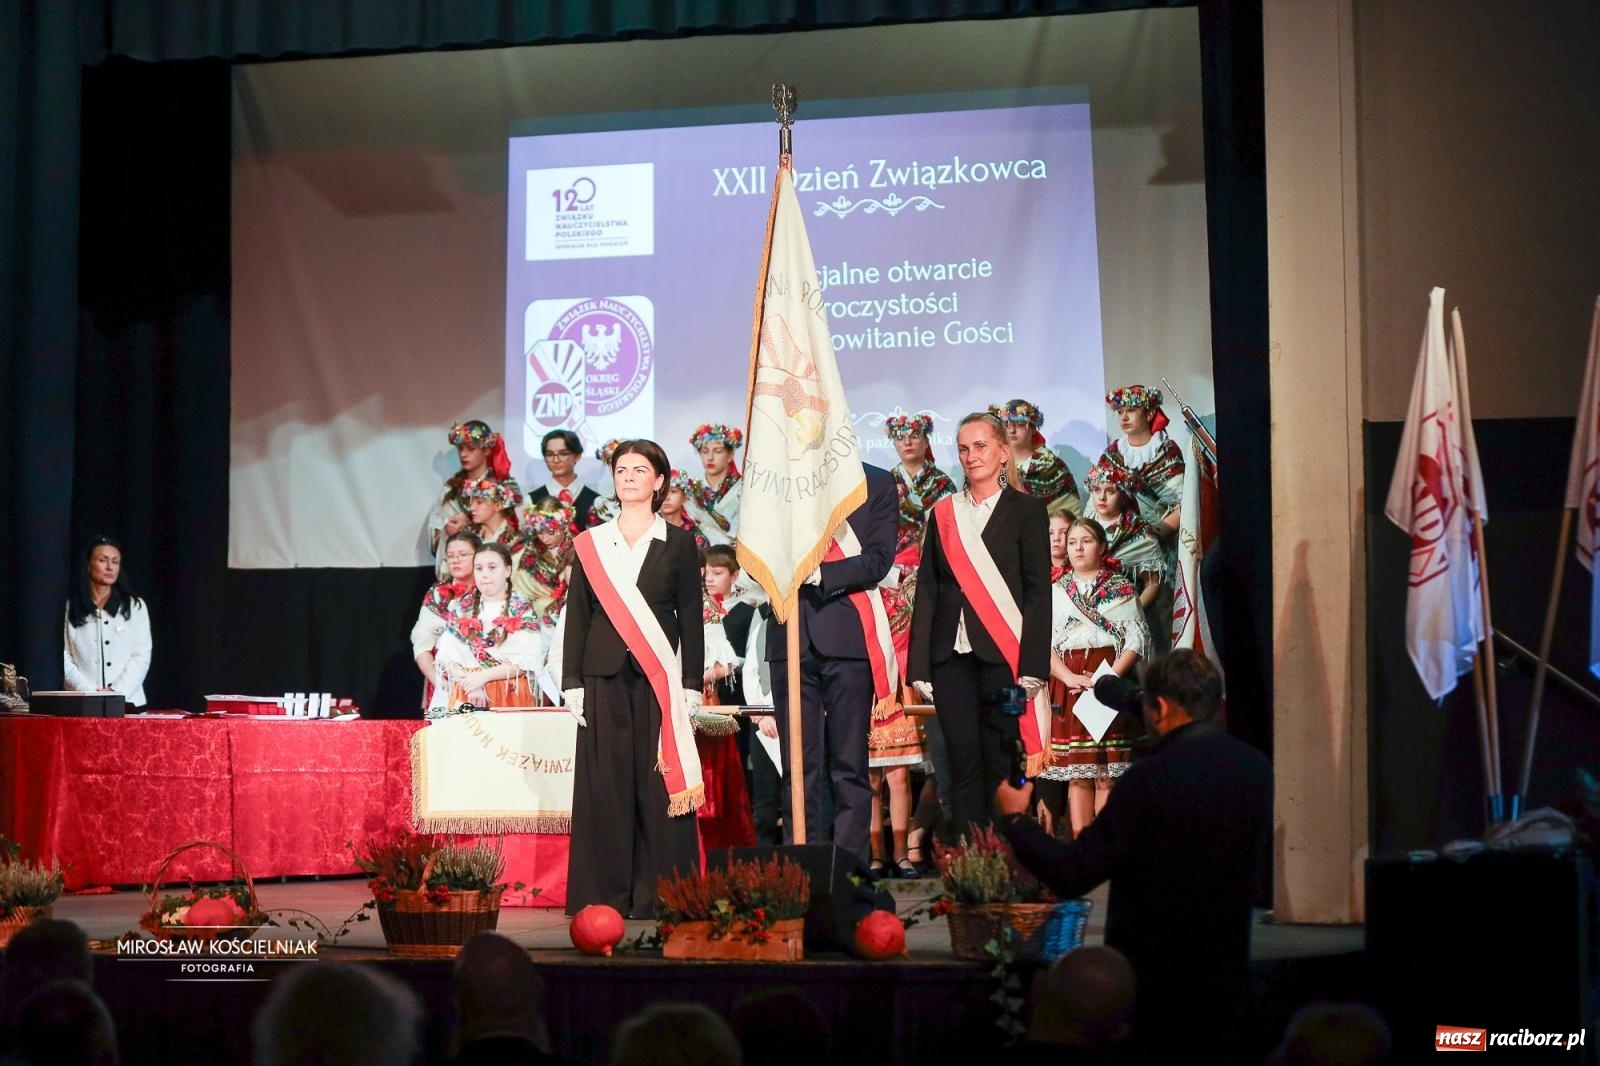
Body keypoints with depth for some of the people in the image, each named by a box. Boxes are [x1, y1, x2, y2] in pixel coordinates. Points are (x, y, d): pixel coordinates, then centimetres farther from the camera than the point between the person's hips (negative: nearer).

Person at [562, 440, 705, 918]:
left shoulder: (678, 544, 7)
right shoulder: (590, 545, 10)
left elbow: (691, 620, 5)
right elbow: (576, 618, 8)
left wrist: (691, 685, -3)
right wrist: (572, 683, 1)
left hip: (659, 680, -1)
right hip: (605, 678, 1)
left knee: (659, 784, -3)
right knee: (604, 784, 0)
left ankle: (658, 893, 2)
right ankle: (605, 894, 4)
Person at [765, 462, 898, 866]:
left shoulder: (876, 484, 10)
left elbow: (878, 560, -2)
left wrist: (821, 574, -13)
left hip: (848, 635, -2)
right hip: (791, 636, 2)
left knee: (849, 765, -2)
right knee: (799, 765, 0)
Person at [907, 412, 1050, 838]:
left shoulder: (1026, 510, 5)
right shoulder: (944, 512, 14)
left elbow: (1038, 591, 0)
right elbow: (927, 590, 12)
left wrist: (1032, 664, -10)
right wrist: (919, 666, 4)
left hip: (1002, 654, -3)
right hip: (952, 656, 3)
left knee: (1000, 763, -3)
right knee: (961, 764, 1)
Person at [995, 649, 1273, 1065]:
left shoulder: (1151, 779, -21)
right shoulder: (1256, 767, -2)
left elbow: (1072, 875, -20)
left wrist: (1015, 818, -4)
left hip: (1155, 981, -5)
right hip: (1226, 972, 5)